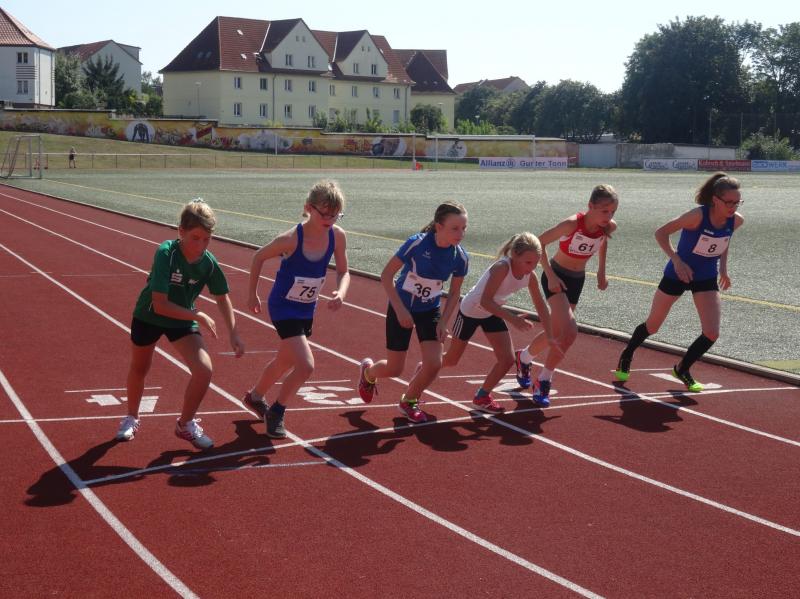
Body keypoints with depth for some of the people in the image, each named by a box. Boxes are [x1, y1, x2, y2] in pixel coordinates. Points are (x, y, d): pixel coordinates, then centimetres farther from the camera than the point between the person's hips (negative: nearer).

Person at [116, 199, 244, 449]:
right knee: (139, 369, 19)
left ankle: (186, 424, 9)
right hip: (149, 316, -2)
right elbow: (159, 305, -35)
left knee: (204, 370, -15)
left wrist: (233, 333, -9)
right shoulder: (166, 253, -33)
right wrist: (199, 316, -33)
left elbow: (222, 297, -2)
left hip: (183, 320, 2)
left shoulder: (209, 262, -20)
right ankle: (131, 419, 48)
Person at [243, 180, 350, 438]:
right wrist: (252, 294, -1)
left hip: (306, 310, 6)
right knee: (305, 366, -16)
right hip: (283, 308, -6)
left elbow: (343, 272, -1)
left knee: (286, 361, 24)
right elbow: (259, 257, -10)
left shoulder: (337, 236, -14)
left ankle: (255, 397, 52)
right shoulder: (291, 239, -27)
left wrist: (341, 292, -22)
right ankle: (276, 413, 8)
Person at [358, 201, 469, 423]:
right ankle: (368, 370, 40)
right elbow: (386, 276, -20)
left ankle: (409, 401, 19)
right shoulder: (417, 244, -27)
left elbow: (454, 293, 1)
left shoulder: (460, 257, -15)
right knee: (394, 369, 3)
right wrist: (400, 310, -21)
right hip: (401, 308, -4)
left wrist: (443, 323, -7)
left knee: (434, 364, -11)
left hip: (430, 311, 4)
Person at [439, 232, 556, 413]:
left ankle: (482, 397, 14)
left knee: (508, 359, -5)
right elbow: (485, 301, -41)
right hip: (470, 311, -6)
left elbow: (540, 304, -4)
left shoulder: (530, 277, -17)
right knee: (452, 360, 10)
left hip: (492, 313, 6)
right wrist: (511, 318, -48)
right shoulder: (502, 268, -37)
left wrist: (549, 335, -6)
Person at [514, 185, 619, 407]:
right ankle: (543, 381, -8)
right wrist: (550, 275, -22)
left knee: (555, 332, 16)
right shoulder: (572, 224, -29)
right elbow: (540, 242, -20)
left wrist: (601, 271, 11)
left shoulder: (609, 227, -11)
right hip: (557, 278, -6)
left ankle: (523, 358, 44)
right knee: (569, 332, -22)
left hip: (577, 280, 6)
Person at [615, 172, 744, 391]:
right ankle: (626, 358, 40)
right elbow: (661, 232, -26)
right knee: (652, 326, 12)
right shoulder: (698, 216, -30)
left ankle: (682, 369, 16)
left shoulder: (736, 221, -13)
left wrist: (723, 268, 6)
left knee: (712, 333, -9)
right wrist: (676, 260, -36)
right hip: (677, 274, -4)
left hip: (707, 279, 4)